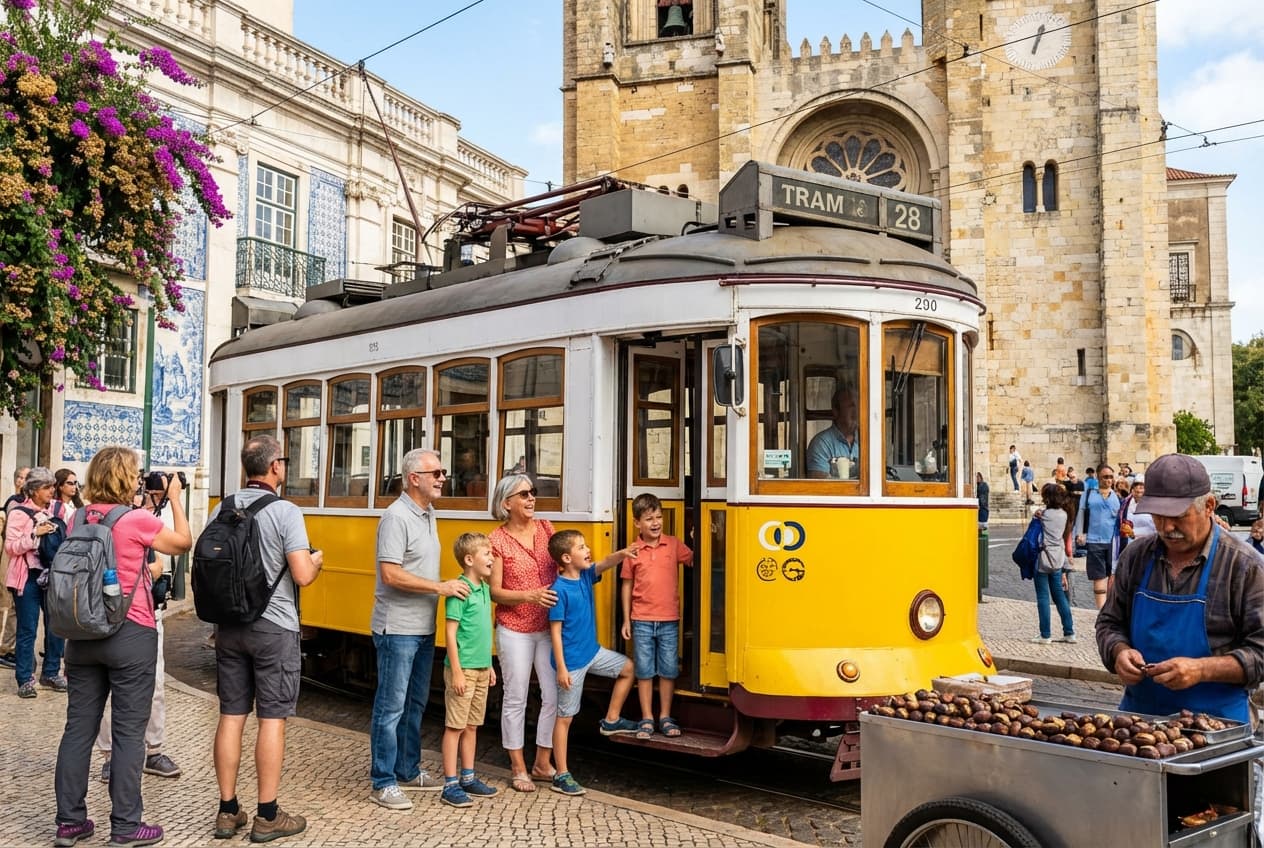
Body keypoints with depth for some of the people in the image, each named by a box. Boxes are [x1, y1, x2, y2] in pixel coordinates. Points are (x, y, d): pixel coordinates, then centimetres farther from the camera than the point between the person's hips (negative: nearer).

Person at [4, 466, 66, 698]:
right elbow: (10, 547, -13)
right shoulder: (19, 512, -7)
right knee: (28, 630, 1)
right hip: (28, 577, -5)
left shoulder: (55, 509, 8)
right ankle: (25, 679, 10)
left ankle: (51, 673, 22)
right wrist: (35, 534, -22)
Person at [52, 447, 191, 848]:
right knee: (128, 732, 1)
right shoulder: (136, 520, -12)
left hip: (82, 634, 6)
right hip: (130, 635, -6)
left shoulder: (77, 520, 5)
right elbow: (183, 543, 2)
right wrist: (175, 498, 11)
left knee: (78, 727, 11)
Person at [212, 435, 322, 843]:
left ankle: (228, 811, 18)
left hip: (229, 625, 6)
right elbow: (302, 576, -19)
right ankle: (267, 816, 8)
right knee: (272, 719, 2)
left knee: (231, 716, 10)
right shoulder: (285, 512, -14)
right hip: (273, 628, -5)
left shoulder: (221, 511, 4)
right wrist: (316, 561, 3)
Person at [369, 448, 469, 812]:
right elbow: (390, 574, -23)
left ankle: (408, 772, 29)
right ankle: (382, 783, 9)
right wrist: (439, 587, -21)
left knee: (415, 703, 17)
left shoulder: (428, 514, 11)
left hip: (423, 628, 9)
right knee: (391, 706, 0)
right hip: (397, 629, -9)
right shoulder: (397, 517, -16)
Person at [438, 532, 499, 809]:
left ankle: (468, 778, 27)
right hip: (463, 669, -8)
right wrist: (456, 671, -19)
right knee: (454, 726, 1)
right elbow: (450, 633, -17)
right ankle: (450, 785, 8)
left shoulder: (484, 589, 9)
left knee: (472, 726, 16)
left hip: (481, 669, 8)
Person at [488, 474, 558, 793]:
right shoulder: (497, 540, -8)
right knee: (515, 699, 5)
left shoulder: (545, 527, 4)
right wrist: (530, 595, -22)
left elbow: (560, 565, 13)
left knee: (554, 696, 5)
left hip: (549, 627, 4)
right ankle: (518, 769, 20)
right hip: (515, 630, -4)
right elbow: (495, 591, -9)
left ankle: (543, 764, 22)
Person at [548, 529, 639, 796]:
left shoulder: (585, 576, 1)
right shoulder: (559, 590, -21)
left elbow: (605, 563, -5)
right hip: (572, 661, -8)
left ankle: (611, 720, 30)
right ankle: (561, 775, 9)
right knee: (565, 716, 1)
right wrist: (561, 668, -21)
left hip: (592, 651, 8)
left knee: (627, 667, 20)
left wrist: (622, 554, -29)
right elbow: (555, 631, -20)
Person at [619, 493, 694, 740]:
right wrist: (626, 619, 4)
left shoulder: (674, 545, 0)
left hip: (669, 620, 1)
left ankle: (665, 717, 20)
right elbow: (627, 586, 5)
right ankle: (647, 719, 16)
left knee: (668, 670, 7)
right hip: (642, 621, -1)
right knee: (644, 671, 6)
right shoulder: (633, 552, -1)